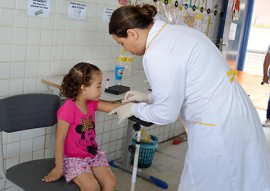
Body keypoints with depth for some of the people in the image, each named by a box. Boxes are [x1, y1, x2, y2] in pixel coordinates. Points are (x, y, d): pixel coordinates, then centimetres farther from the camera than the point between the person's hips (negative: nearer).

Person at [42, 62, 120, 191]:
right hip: (73, 158, -7)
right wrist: (59, 167, -16)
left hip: (93, 154, 7)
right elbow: (60, 140, -19)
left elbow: (114, 108, -1)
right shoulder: (68, 109, -23)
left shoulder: (91, 103, 0)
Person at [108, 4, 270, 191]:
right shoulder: (174, 32, 9)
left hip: (218, 129, -9)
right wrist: (149, 97, 17)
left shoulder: (157, 54, -21)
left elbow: (166, 113, -13)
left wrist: (134, 109, 4)